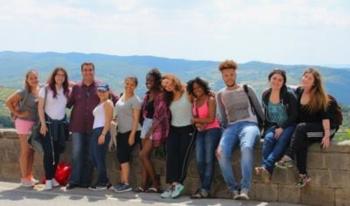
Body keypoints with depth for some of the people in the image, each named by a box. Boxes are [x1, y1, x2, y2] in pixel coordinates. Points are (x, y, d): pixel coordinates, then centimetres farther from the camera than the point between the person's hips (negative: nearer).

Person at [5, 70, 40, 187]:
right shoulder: (24, 92, -12)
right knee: (25, 151, -1)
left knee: (31, 151, 11)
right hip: (24, 122, -5)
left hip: (35, 123, 6)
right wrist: (18, 114, -13)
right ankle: (24, 178, 5)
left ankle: (30, 176, 19)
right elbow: (8, 102, -15)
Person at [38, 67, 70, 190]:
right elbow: (40, 108, -6)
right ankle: (48, 179, -2)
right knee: (48, 152, -6)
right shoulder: (46, 89, -4)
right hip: (48, 124, -4)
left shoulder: (67, 91, 5)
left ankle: (52, 177, 17)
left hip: (61, 124, 4)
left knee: (57, 152, 6)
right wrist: (43, 124, -11)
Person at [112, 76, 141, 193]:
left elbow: (136, 118, -15)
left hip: (131, 132, -8)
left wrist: (132, 135, -20)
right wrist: (117, 128, 16)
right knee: (121, 156, 7)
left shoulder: (135, 100, -10)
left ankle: (126, 184, -6)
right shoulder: (122, 96, 13)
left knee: (123, 156, -11)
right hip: (121, 131, 8)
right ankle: (122, 182, 14)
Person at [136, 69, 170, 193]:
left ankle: (156, 184, -1)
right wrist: (146, 128, 7)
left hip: (156, 127, -7)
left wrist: (151, 130, -16)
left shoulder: (161, 95, -10)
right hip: (146, 124, 8)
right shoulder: (147, 95, 13)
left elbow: (162, 115, -14)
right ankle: (144, 185, 6)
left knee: (143, 155, -11)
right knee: (145, 156, 4)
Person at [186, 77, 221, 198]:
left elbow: (211, 119, -9)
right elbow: (194, 119, 12)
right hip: (200, 132, 5)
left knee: (208, 159, -13)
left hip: (212, 130, -5)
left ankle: (205, 189, -16)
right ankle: (204, 187, -5)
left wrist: (196, 119, 0)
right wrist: (199, 124, -10)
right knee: (199, 161, -10)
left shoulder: (210, 99, -2)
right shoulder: (194, 102, 16)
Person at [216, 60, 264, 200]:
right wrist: (224, 135, 4)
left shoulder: (246, 89, 13)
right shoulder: (220, 95, 18)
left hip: (249, 124, -2)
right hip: (231, 127, 3)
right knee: (222, 153, -30)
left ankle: (244, 189, -36)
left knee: (246, 147, -38)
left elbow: (259, 109, 14)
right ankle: (234, 189, -18)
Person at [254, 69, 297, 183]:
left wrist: (282, 128, -17)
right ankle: (267, 171, -44)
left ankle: (266, 166, -51)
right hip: (272, 126, 3)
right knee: (268, 138, -31)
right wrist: (272, 128, 3)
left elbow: (294, 115, -8)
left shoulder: (289, 94, -6)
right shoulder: (265, 95, 7)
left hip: (288, 126, -3)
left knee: (282, 139, -36)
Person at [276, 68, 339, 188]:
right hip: (304, 132, 4)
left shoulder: (320, 96, -7)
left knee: (301, 127, -33)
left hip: (321, 129, -4)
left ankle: (288, 158, -39)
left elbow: (325, 116, -15)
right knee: (301, 141, -30)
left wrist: (327, 135, -26)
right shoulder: (298, 92, 6)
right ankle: (303, 175, -30)